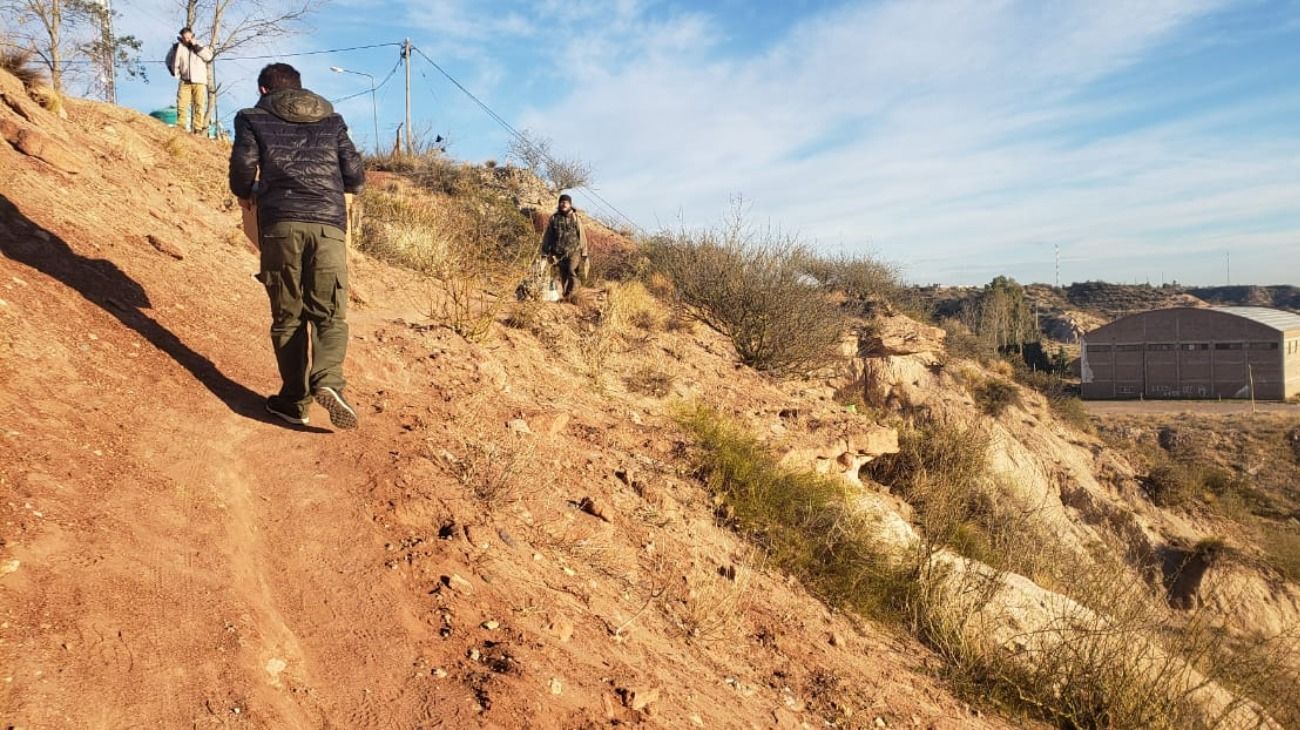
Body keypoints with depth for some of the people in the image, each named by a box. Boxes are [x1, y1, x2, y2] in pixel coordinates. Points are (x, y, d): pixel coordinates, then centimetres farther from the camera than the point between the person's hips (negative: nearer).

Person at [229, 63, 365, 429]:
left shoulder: (253, 118, 15)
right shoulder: (331, 121, 22)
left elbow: (243, 165, 0)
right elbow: (356, 178, 14)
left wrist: (245, 194, 21)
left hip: (280, 223, -1)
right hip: (328, 223, 1)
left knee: (288, 316, 8)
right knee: (330, 313, 3)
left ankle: (294, 400, 6)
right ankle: (328, 380, -22)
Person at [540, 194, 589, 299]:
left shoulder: (575, 218, 2)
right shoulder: (554, 218, 4)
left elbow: (582, 236, 5)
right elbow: (547, 236, 9)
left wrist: (584, 254, 3)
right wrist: (545, 252, 8)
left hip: (574, 251, -2)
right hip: (560, 253, 2)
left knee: (572, 271, -19)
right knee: (563, 276, 7)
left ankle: (571, 296, -15)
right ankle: (565, 296, 17)